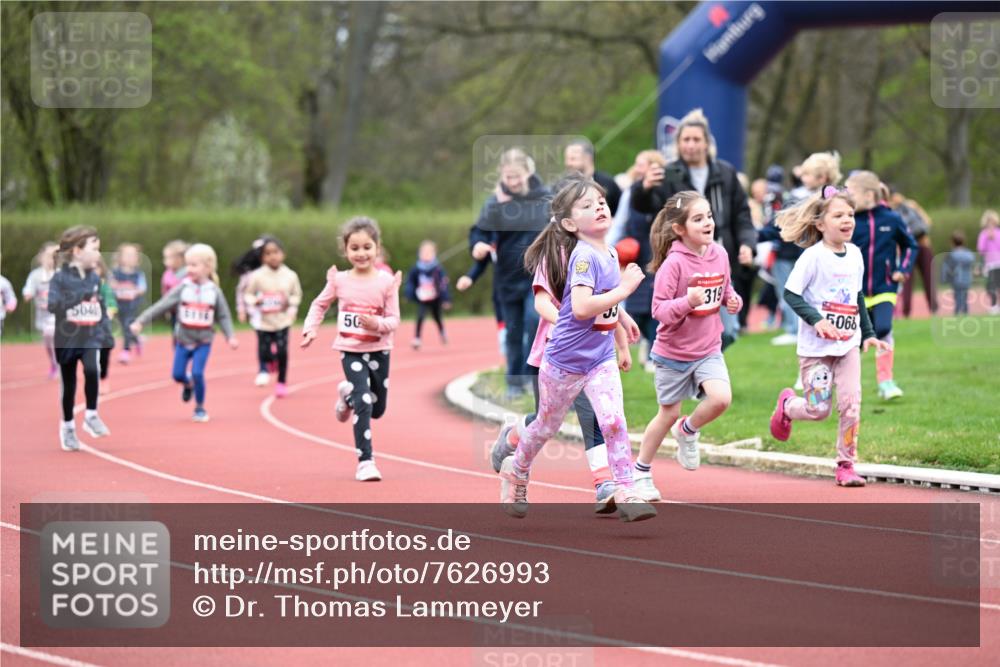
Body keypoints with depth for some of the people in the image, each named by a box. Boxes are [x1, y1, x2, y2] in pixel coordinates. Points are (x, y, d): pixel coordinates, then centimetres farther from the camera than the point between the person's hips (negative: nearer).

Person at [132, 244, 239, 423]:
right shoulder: (183, 289, -5)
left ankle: (200, 408, 6)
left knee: (197, 373, -15)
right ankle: (188, 385, 38)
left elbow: (223, 316, -1)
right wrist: (140, 322, -13)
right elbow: (161, 306, -8)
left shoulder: (214, 291, -5)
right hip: (184, 340, 2)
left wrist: (230, 337, -13)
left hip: (203, 342, -2)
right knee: (178, 374, 0)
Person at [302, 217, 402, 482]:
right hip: (351, 351, -2)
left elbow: (394, 320, -7)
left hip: (379, 351, 2)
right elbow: (320, 305, 9)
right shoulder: (339, 280, -5)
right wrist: (311, 329, -5)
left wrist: (378, 324, -28)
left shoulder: (386, 281, -9)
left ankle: (348, 394, 48)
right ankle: (365, 461, -10)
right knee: (363, 405, -16)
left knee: (377, 409, 15)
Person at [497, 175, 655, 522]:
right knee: (546, 426, 14)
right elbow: (581, 307, -34)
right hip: (567, 359, -5)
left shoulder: (610, 254, 4)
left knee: (614, 421, -14)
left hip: (601, 359, 5)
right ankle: (516, 471, 40)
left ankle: (626, 494, -12)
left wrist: (622, 319, 23)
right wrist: (625, 289, -28)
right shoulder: (584, 256, -21)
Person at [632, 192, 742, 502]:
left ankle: (688, 431, 12)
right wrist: (688, 302, -38)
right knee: (668, 415, 8)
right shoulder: (674, 263, -21)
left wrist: (733, 300, -6)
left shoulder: (719, 254, -4)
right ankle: (641, 471, 30)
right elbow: (659, 310, -22)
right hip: (674, 351, -4)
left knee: (721, 398, -20)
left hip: (708, 348, 4)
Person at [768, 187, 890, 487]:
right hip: (816, 346, -5)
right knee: (818, 409, -2)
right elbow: (791, 293, -14)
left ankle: (846, 466, 4)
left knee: (851, 403, -7)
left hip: (848, 344, 5)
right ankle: (787, 404, 32)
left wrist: (868, 334, 18)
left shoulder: (855, 254, 7)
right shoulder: (813, 256, -13)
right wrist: (816, 319, -25)